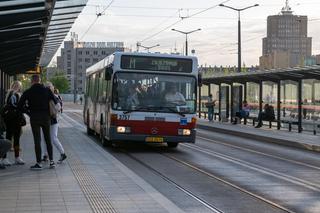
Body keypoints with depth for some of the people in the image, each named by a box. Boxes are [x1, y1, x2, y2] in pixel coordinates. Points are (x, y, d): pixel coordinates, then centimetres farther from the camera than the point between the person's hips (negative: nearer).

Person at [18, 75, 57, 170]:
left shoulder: (28, 92, -3)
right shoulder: (47, 90, 2)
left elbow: (20, 105, -3)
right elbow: (55, 102, 0)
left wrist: (29, 112, 8)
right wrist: (50, 113, 13)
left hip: (34, 118, -2)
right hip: (46, 117, 2)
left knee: (37, 140, 0)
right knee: (48, 139, 12)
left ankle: (39, 163, -1)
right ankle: (51, 161, 11)